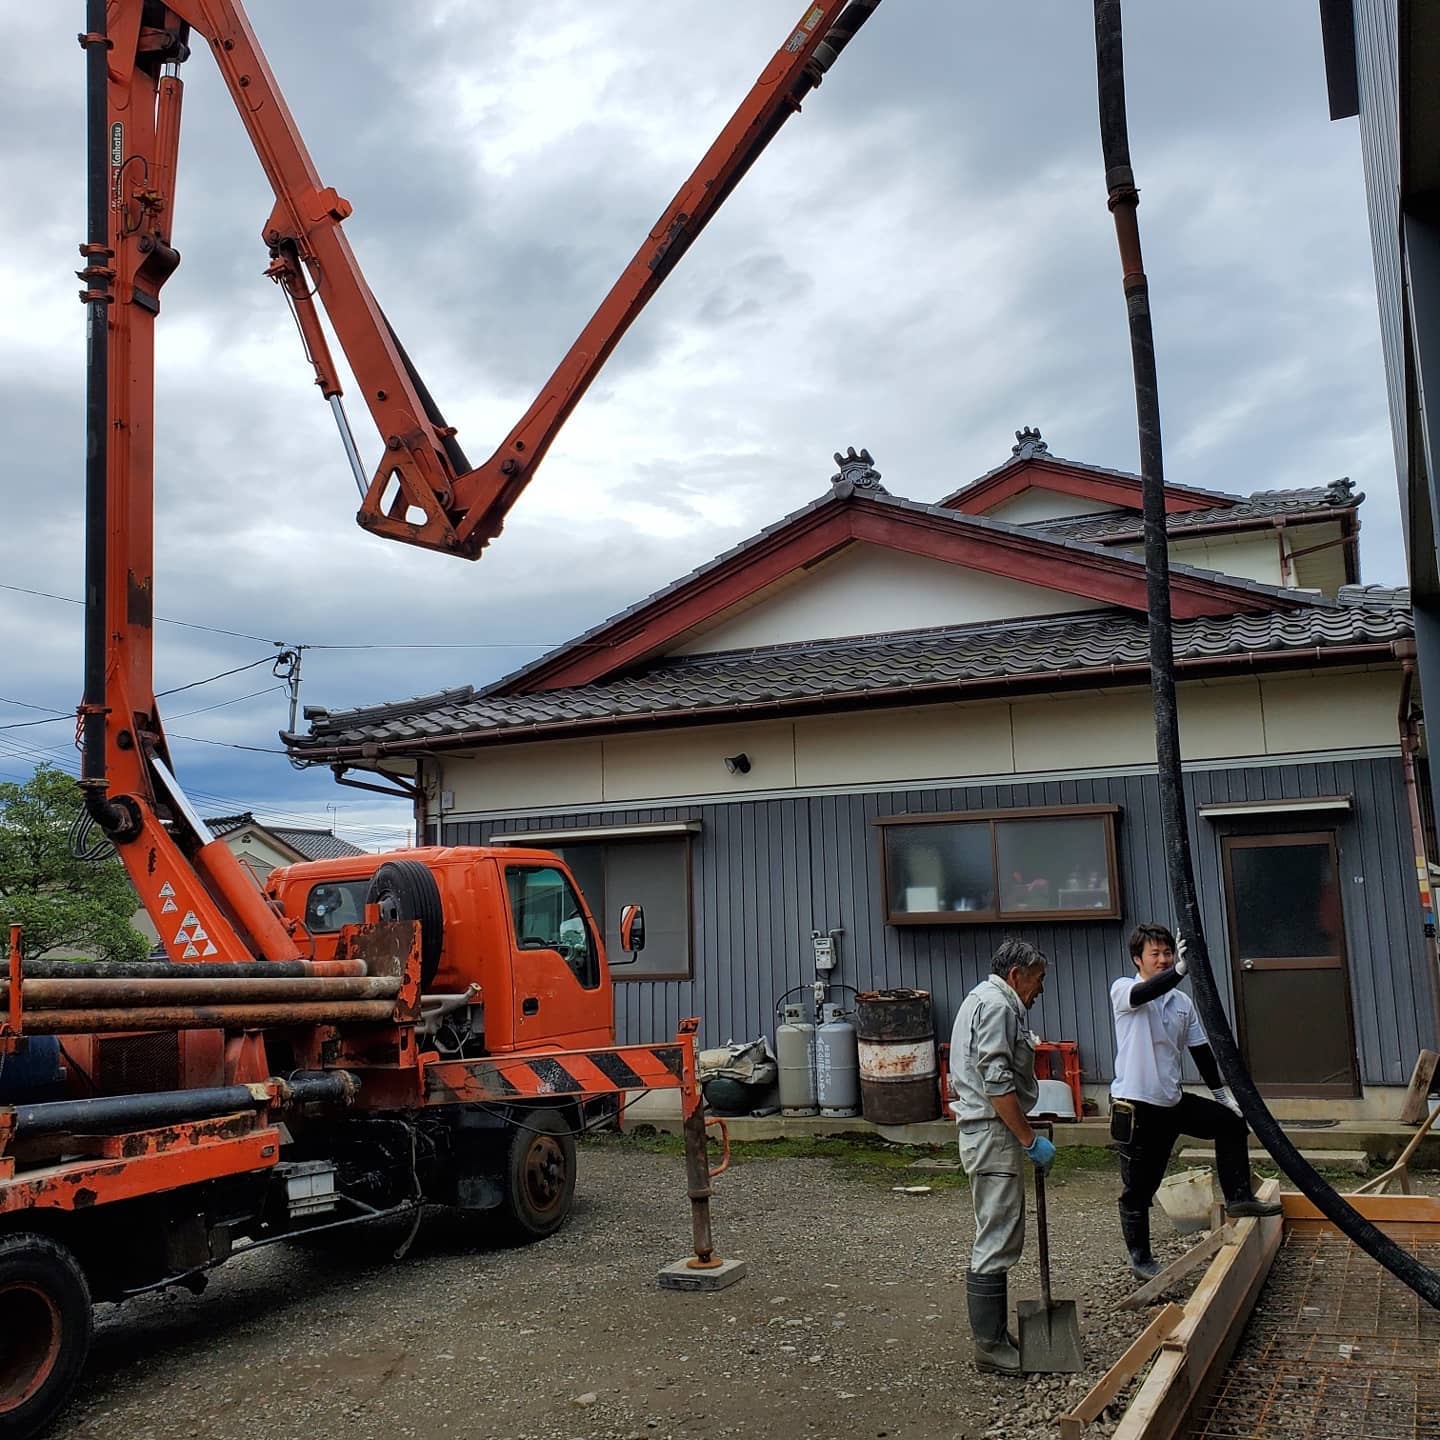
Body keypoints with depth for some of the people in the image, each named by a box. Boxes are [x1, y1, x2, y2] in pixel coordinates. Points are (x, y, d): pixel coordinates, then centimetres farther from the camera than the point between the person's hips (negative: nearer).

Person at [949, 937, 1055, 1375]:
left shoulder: (985, 999, 20)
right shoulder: (996, 1006, -14)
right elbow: (997, 1084, -22)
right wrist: (1031, 1141, -18)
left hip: (986, 1135, 11)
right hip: (993, 1136, -11)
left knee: (1000, 1239, 16)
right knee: (996, 1243, -6)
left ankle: (994, 1336, 23)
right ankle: (989, 1346, 0)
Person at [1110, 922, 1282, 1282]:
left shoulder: (1182, 1002, 9)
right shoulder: (1123, 990, -10)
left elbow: (1200, 1050, 16)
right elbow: (1146, 993, -34)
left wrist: (1221, 1091, 13)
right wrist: (1180, 970, -50)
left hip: (1173, 1101, 6)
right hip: (1135, 1105, -6)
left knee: (1232, 1121, 9)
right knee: (1138, 1188, 2)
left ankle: (1237, 1197, 21)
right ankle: (1140, 1258, 17)